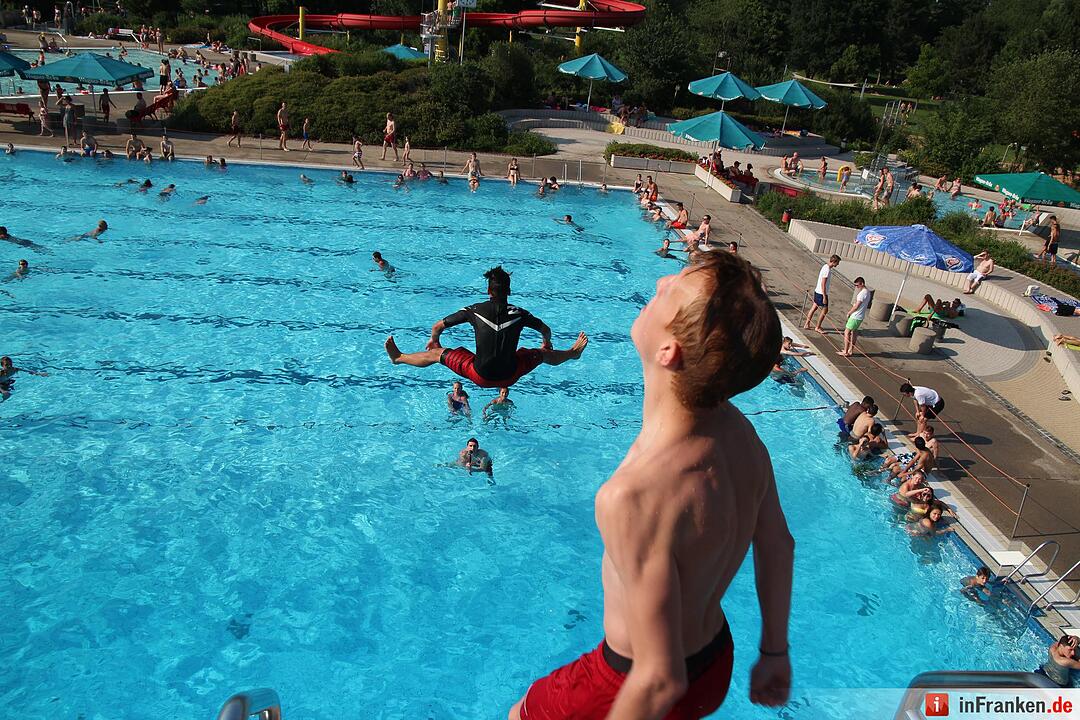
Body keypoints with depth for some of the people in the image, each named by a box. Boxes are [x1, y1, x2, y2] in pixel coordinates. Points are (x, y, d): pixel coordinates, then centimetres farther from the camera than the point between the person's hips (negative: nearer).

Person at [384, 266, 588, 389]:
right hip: (509, 377, 2)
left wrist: (434, 340, 20)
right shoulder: (519, 314, -10)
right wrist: (547, 343, 34)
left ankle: (399, 358, 40)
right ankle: (573, 353, 58)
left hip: (480, 376, -1)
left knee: (437, 354, 19)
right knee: (540, 353, 30)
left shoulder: (475, 311, -14)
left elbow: (438, 326, -4)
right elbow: (546, 330, 10)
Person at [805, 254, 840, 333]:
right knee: (825, 310, 1)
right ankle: (818, 327, 11)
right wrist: (824, 297, -22)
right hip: (821, 293, -10)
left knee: (814, 308, 16)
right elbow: (823, 284, -24)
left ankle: (807, 324, 23)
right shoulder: (827, 270, -23)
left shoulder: (826, 266, 7)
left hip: (817, 291, 10)